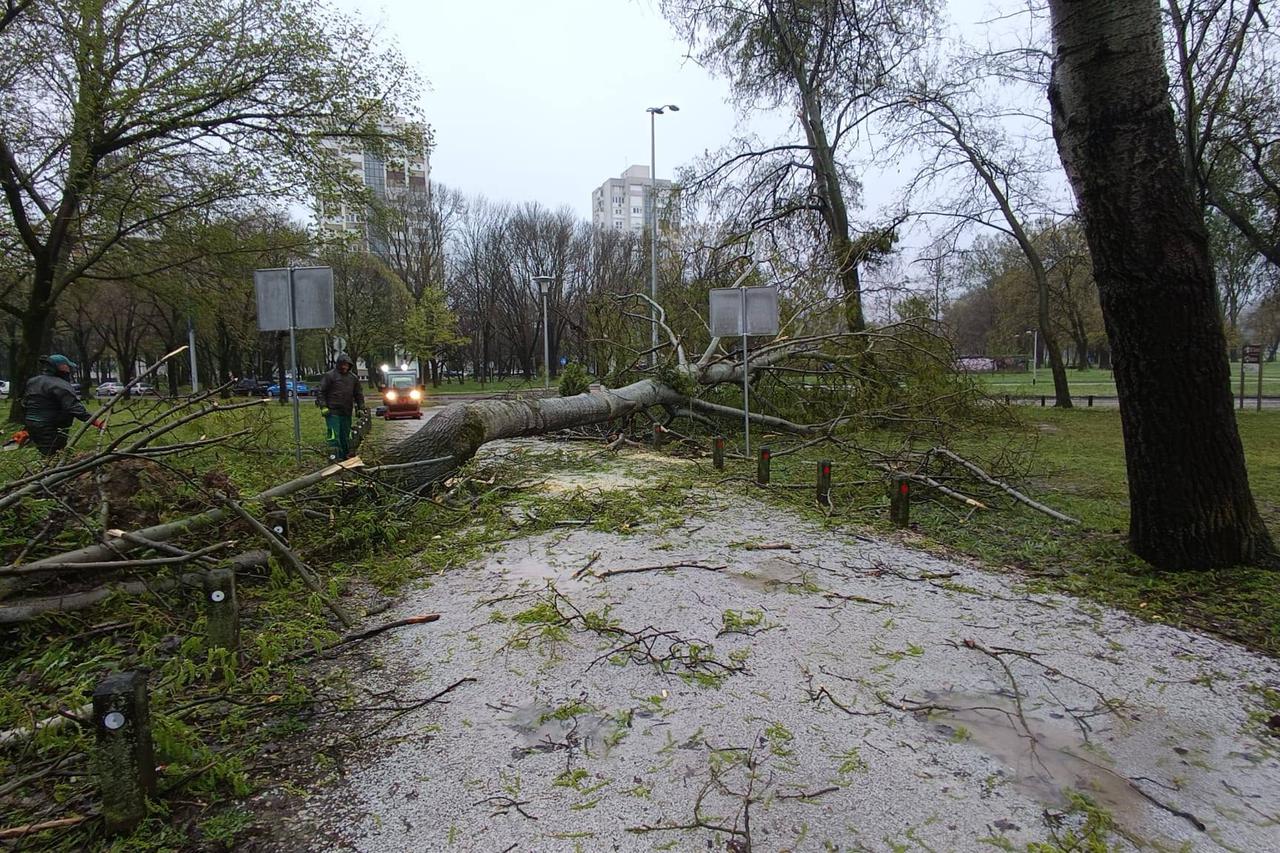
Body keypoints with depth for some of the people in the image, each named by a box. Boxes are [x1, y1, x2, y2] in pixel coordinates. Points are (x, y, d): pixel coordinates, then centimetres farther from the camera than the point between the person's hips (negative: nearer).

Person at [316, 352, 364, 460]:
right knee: (334, 434, -12)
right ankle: (334, 456, -13)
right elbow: (321, 392, -3)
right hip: (332, 411, -5)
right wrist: (323, 407, -12)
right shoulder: (330, 376, -4)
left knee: (345, 435, 11)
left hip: (347, 412, 5)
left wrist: (361, 408, 11)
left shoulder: (353, 378, 11)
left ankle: (345, 456, 19)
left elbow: (358, 394, 17)